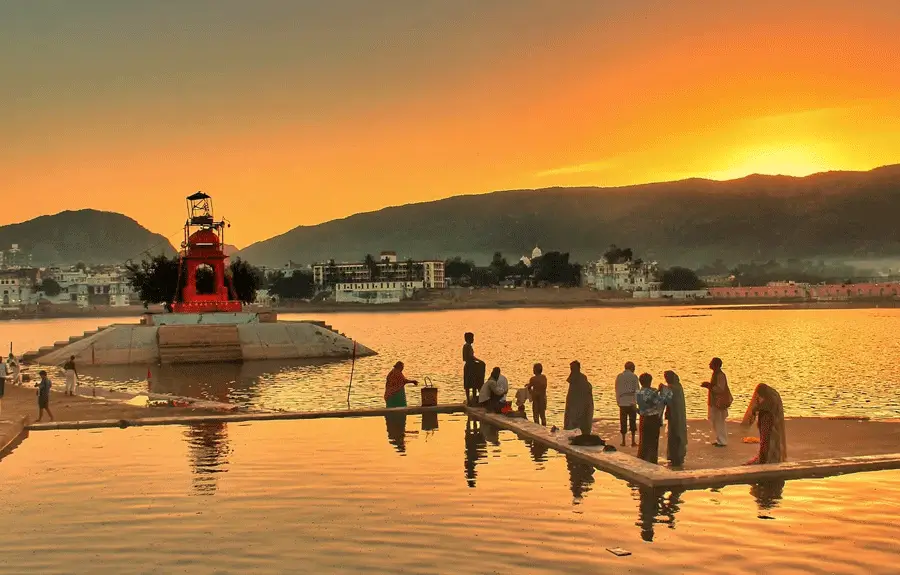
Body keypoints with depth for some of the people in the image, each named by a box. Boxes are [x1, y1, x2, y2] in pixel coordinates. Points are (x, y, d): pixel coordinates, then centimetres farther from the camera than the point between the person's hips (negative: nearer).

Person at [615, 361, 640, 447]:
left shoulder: (619, 376, 4)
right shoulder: (634, 377, -4)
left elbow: (617, 390, 7)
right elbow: (636, 390, -6)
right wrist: (635, 402, -4)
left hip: (622, 402, 2)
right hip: (631, 402, -2)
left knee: (623, 422, 7)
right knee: (632, 421, 5)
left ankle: (623, 441, 9)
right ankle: (633, 441, 4)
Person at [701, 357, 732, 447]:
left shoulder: (720, 375, -20)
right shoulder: (715, 374, 11)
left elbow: (720, 389, -25)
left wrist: (708, 386, -24)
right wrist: (708, 384, 10)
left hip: (719, 403, -10)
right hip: (715, 401, 10)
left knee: (719, 422, -3)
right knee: (715, 421, 15)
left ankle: (722, 441, 6)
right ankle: (719, 439, 24)